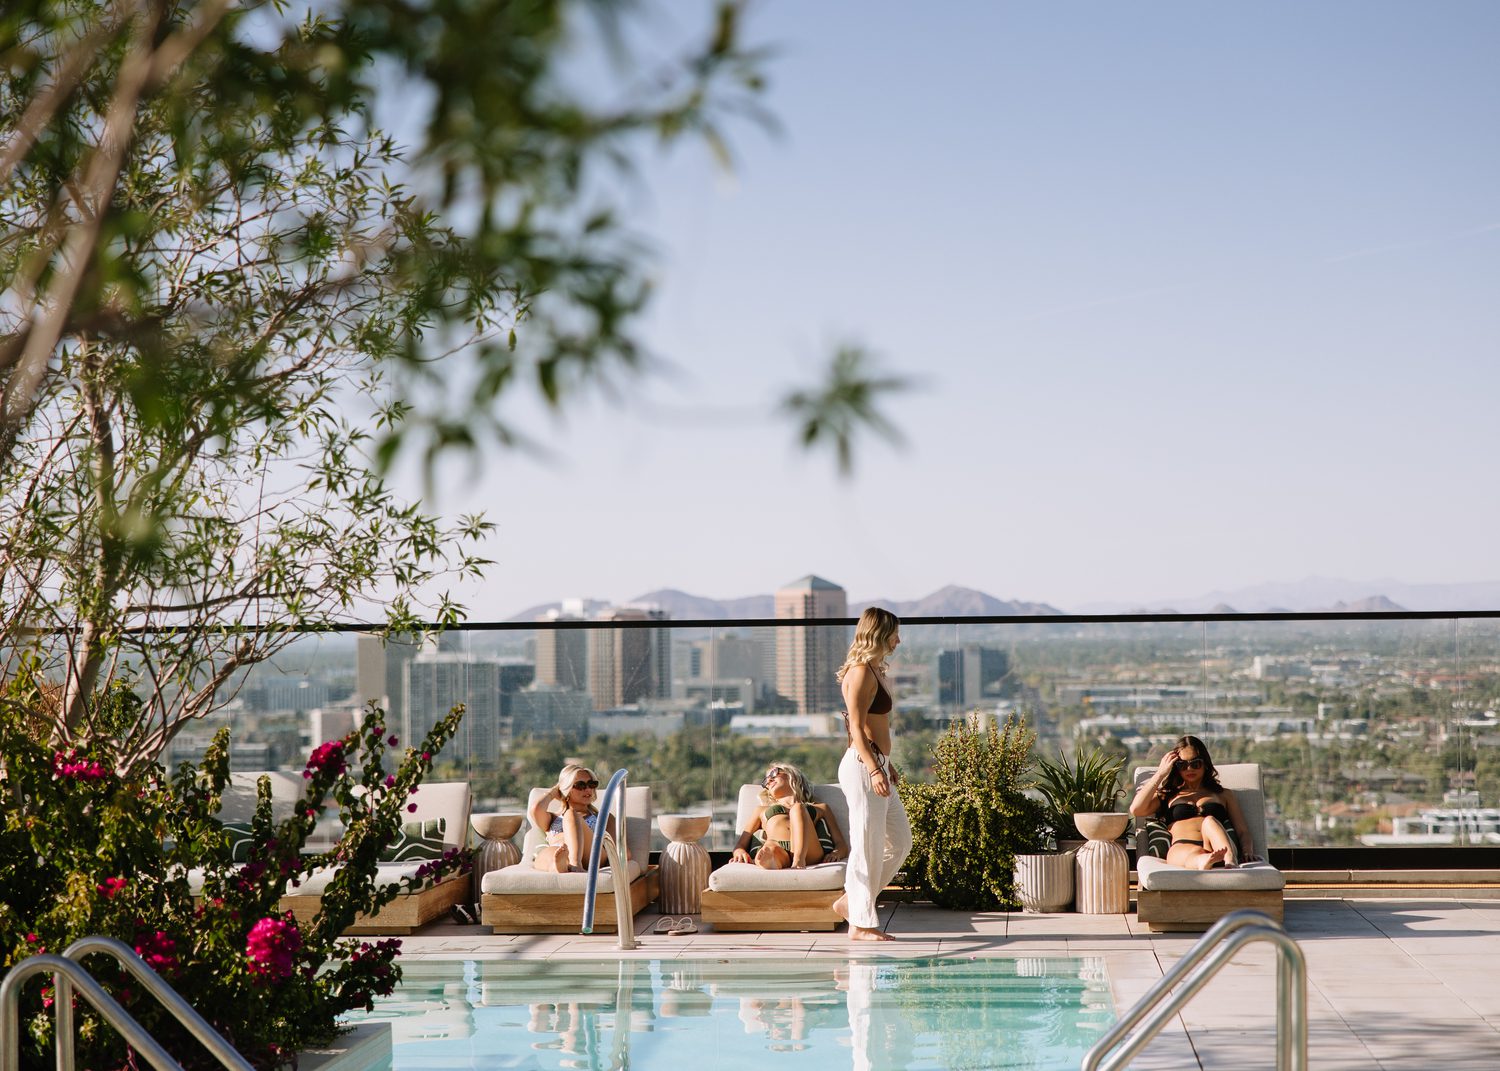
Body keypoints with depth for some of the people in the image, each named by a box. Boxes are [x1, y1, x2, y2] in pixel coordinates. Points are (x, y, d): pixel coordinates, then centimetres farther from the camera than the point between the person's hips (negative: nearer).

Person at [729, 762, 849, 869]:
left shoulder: (820, 808, 35)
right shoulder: (763, 810, 40)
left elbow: (842, 846, 22)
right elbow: (739, 846, 27)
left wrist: (836, 853, -4)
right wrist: (740, 852, 0)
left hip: (808, 854, 0)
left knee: (797, 808, -25)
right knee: (770, 848, -37)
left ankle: (798, 862, -50)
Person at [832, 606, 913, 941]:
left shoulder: (877, 672, 17)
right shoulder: (861, 673, -13)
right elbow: (856, 728, -19)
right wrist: (874, 770, -25)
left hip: (877, 765, 10)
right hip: (863, 766, -10)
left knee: (900, 841, 14)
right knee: (868, 846, -3)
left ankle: (851, 900, 21)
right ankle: (861, 923, 5)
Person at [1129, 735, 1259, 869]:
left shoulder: (1224, 795, 33)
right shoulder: (1168, 795, 32)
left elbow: (1243, 831, 22)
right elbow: (1136, 810, 13)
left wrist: (1247, 851, -2)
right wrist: (1161, 773, 18)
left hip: (1219, 848, 1)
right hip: (1181, 849, 0)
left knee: (1210, 821, -35)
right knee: (1193, 854, -39)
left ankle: (1231, 863, -63)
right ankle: (1204, 862, -75)